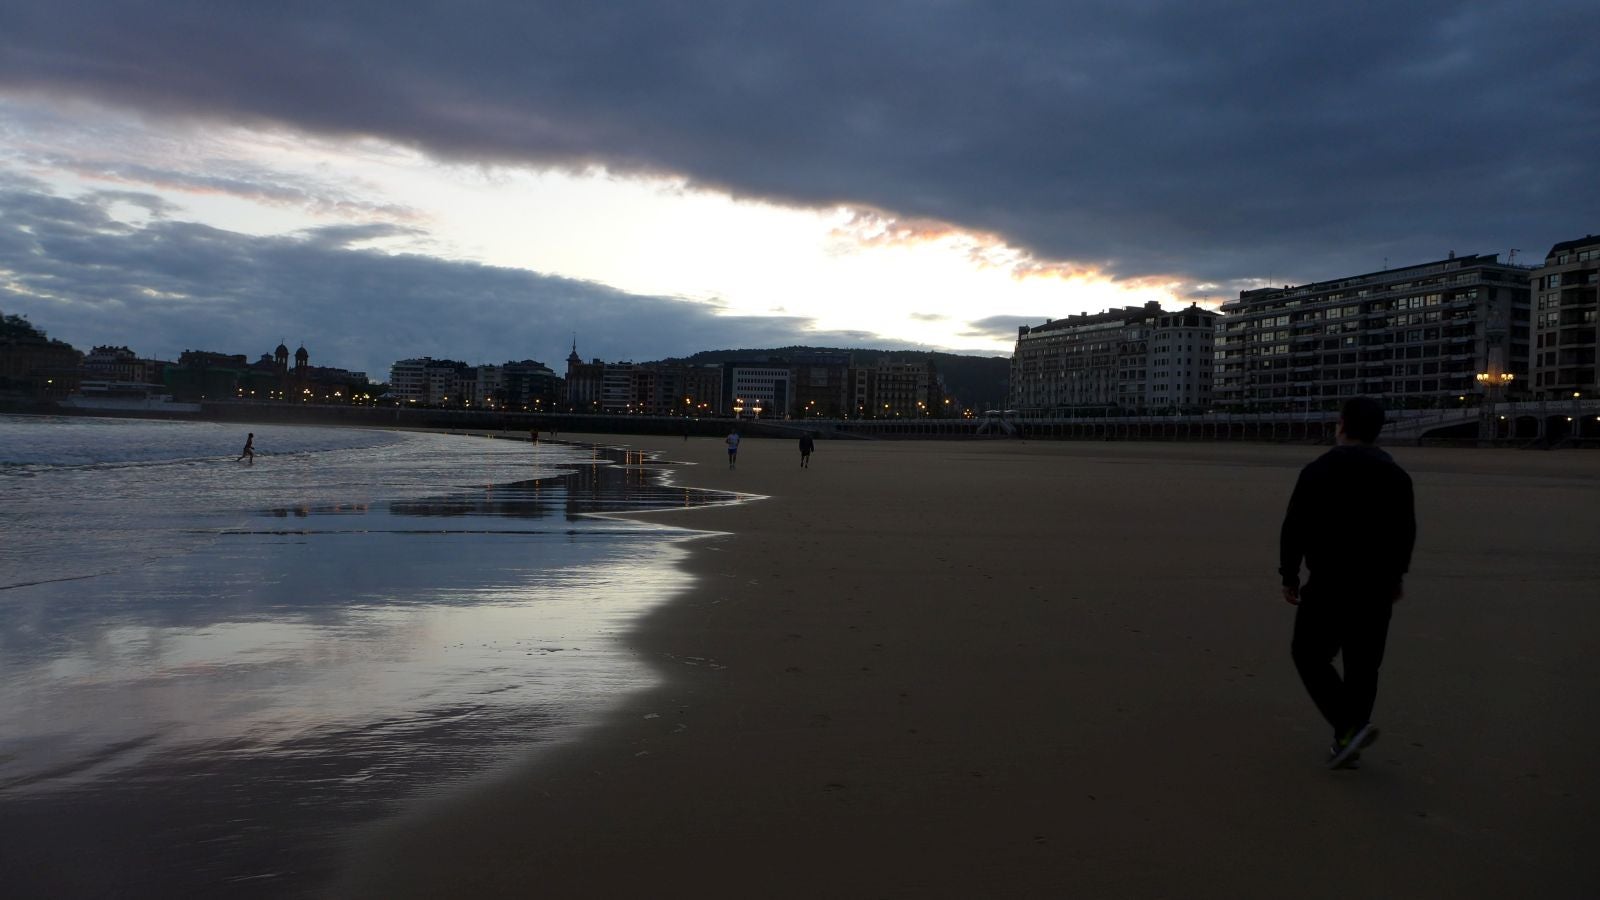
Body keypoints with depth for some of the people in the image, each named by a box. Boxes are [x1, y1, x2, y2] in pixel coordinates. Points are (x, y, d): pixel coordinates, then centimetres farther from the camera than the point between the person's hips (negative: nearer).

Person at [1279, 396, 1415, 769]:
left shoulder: (1318, 471, -9)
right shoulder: (1396, 475, 6)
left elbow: (1294, 529, -10)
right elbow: (1406, 532, 13)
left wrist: (1289, 575, 0)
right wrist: (1395, 575, 25)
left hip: (1329, 584, -5)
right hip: (1377, 587, 5)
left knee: (1309, 655, 7)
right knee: (1363, 666, 11)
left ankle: (1350, 725, -8)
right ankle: (1346, 740, 14)